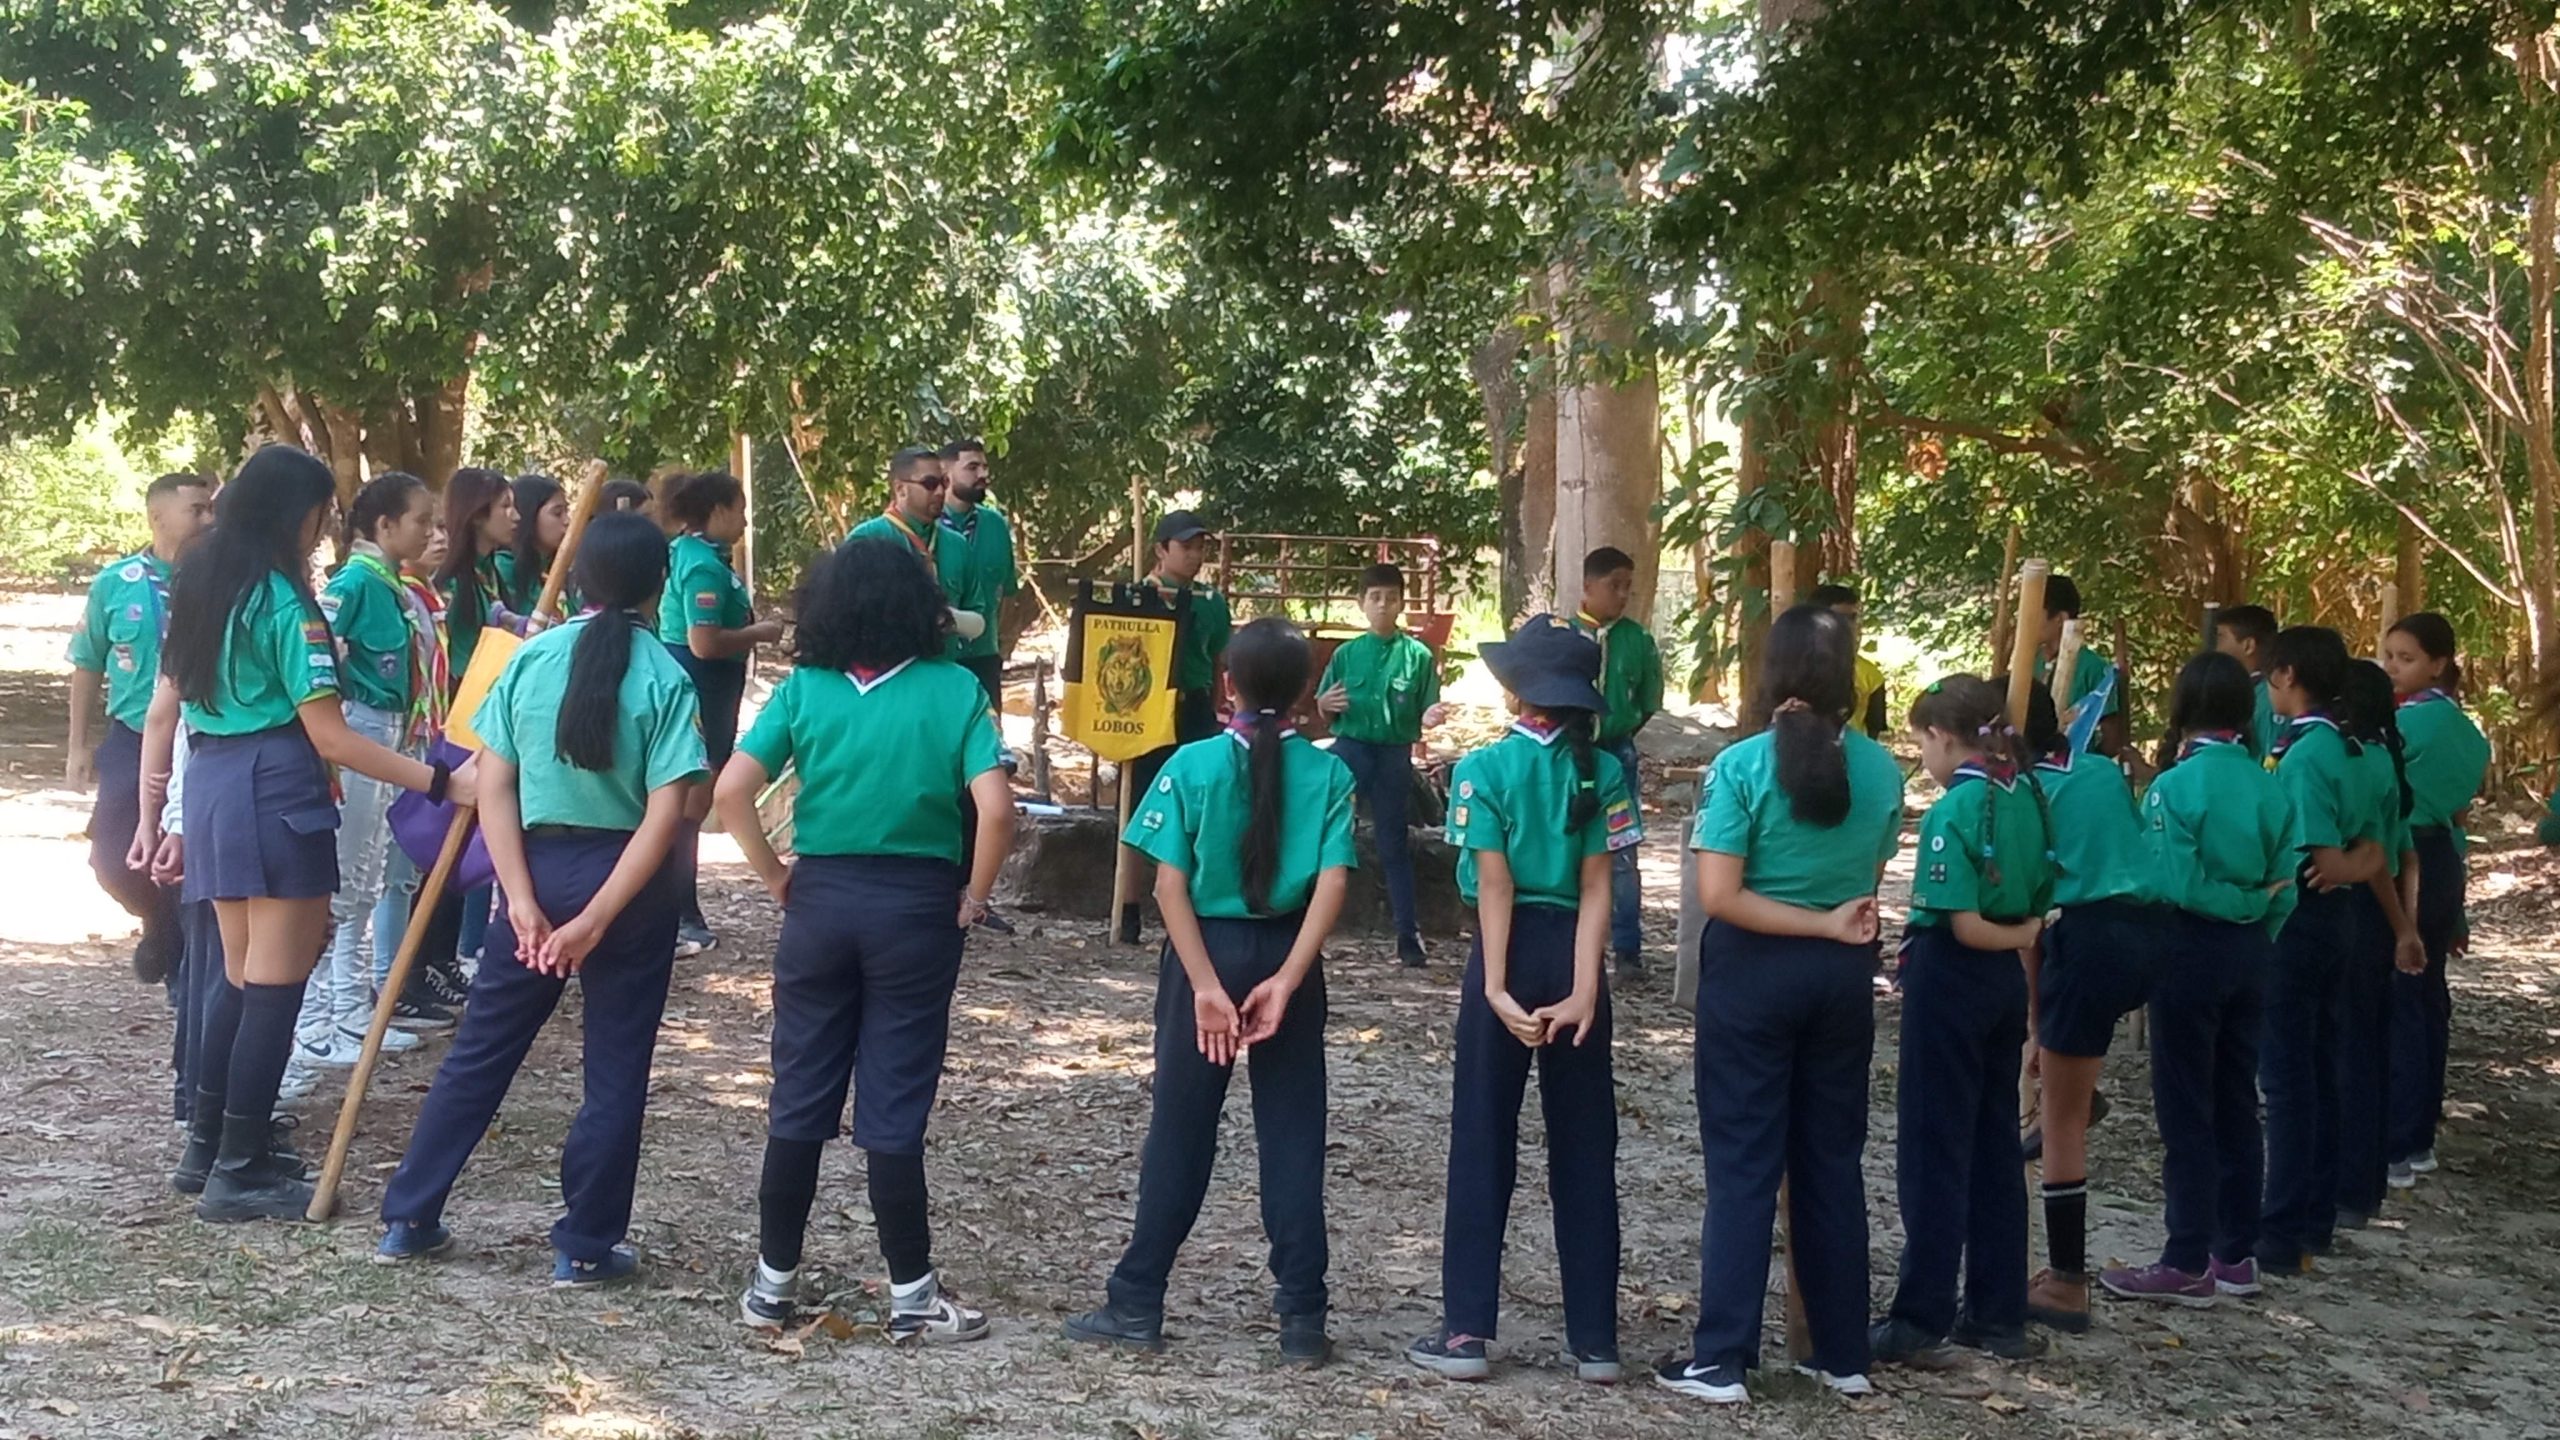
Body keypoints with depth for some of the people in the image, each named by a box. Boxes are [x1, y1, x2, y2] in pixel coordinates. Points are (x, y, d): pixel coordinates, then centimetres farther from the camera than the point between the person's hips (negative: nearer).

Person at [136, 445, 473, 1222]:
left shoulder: (197, 586, 12)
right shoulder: (283, 600, -13)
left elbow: (162, 715, 14)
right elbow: (328, 735, -17)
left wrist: (150, 816, 19)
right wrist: (440, 782, -19)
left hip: (210, 785, 9)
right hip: (276, 791, -9)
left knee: (241, 978, 19)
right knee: (276, 984, -1)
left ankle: (207, 1145, 26)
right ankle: (239, 1173, 2)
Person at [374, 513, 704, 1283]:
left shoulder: (531, 659, -2)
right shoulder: (665, 678, -10)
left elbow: (493, 789, -4)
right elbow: (664, 814, -17)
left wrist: (522, 900, -7)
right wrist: (598, 917, -16)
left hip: (540, 867, 3)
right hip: (628, 881, -3)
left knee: (479, 1049, 14)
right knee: (614, 1072, 8)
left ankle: (407, 1218, 20)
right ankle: (585, 1246, 13)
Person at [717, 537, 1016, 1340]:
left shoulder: (803, 688, -1)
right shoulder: (953, 691, -5)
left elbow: (731, 792, -9)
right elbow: (995, 808, -15)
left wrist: (775, 877, 2)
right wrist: (975, 895, -1)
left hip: (821, 899, 2)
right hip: (916, 904, -2)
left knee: (799, 1100, 11)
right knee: (893, 1109, 5)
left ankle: (774, 1281, 19)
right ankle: (912, 1294, 12)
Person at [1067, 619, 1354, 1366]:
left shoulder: (1193, 764, -7)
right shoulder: (1328, 774, -4)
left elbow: (1171, 885, -13)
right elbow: (1332, 883, -13)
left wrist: (1204, 985, -13)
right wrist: (1286, 980, -15)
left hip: (1206, 951, -1)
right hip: (1286, 957, 1)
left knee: (1180, 1130, 7)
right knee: (1293, 1134, 7)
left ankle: (1137, 1304, 12)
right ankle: (1302, 1315, 9)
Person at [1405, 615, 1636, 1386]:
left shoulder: (1485, 768, -9)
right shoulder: (1602, 771, 0)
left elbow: (1496, 885, -14)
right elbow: (1596, 888, -7)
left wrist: (1496, 987, -16)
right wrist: (1584, 989, -12)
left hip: (1509, 952, -3)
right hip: (1573, 956, 3)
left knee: (1484, 1143, 5)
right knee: (1584, 1149, 9)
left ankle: (1466, 1330, 5)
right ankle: (1594, 1338, 12)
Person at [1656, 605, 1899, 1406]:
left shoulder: (1743, 764, -14)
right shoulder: (1880, 768, -1)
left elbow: (1719, 896, -18)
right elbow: (1869, 883, 9)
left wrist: (1823, 924, -12)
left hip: (1755, 970, -4)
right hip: (1844, 974, 4)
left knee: (1743, 1165, 2)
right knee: (1834, 1161, 14)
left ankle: (1721, 1360, 5)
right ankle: (1844, 1355, 20)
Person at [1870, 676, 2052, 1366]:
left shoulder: (1953, 811, -18)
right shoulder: (2024, 797, 6)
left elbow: (1964, 925, -20)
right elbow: (2038, 905, 9)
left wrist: (2012, 936, -4)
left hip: (1950, 976, -8)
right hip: (2006, 982, 8)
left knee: (1933, 1153, -1)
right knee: (1995, 1148, 14)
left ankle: (1921, 1320, 4)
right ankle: (1999, 1314, 20)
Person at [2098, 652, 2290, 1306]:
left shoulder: (2174, 786, -16)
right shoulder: (2268, 786, 2)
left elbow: (2175, 885, -19)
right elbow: (2283, 885, 4)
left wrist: (2224, 901, -1)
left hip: (2192, 949, -6)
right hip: (2251, 951, 6)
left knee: (2186, 1109, 1)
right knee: (2236, 1102, 14)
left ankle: (2188, 1265, 4)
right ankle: (2235, 1254, 20)